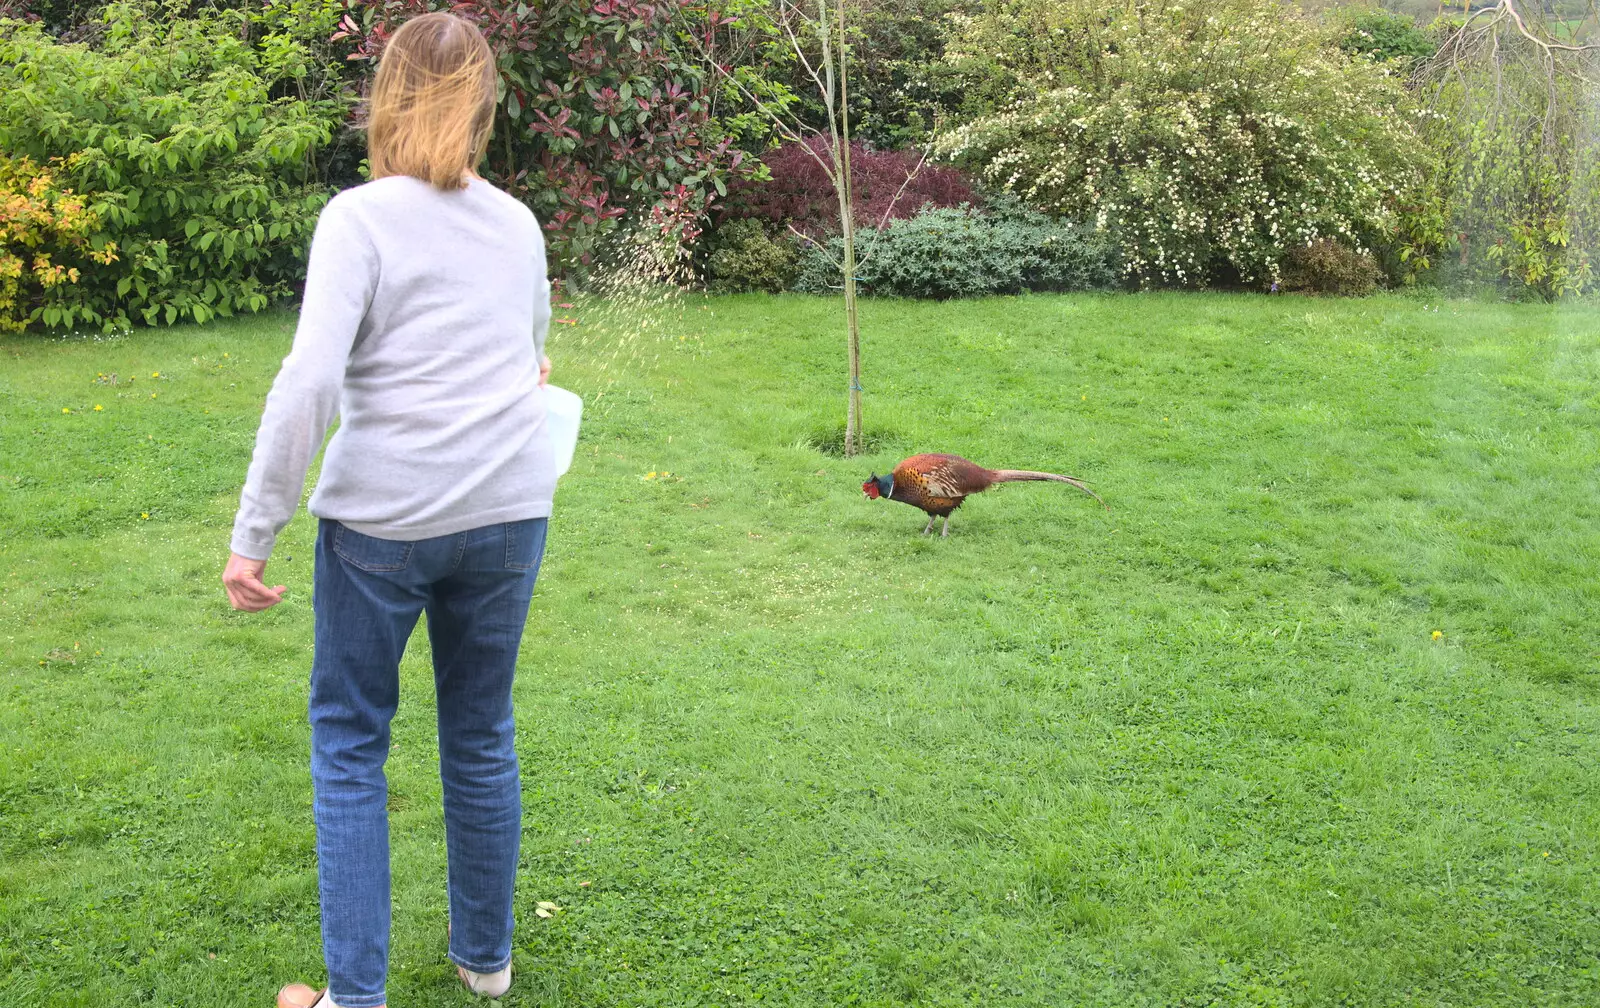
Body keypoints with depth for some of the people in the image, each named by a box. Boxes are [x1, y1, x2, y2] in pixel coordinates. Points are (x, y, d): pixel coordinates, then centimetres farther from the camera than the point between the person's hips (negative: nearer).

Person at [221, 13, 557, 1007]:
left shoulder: (361, 217, -8)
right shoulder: (518, 224, 8)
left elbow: (310, 381, -17)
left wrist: (254, 533, -12)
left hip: (383, 522, -4)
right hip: (508, 514, 4)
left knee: (349, 741, 10)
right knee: (482, 737, 17)